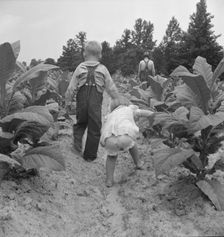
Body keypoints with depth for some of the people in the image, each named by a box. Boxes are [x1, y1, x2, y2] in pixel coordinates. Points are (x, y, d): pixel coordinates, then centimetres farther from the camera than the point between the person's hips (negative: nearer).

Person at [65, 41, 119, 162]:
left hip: (81, 102, 1)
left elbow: (71, 88, 1)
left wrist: (67, 101, 14)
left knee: (80, 123, 25)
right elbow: (111, 88, 4)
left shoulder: (80, 68, 1)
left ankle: (77, 140, 1)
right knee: (94, 129, 11)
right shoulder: (103, 69, 1)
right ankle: (90, 155, 20)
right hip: (96, 103, -1)